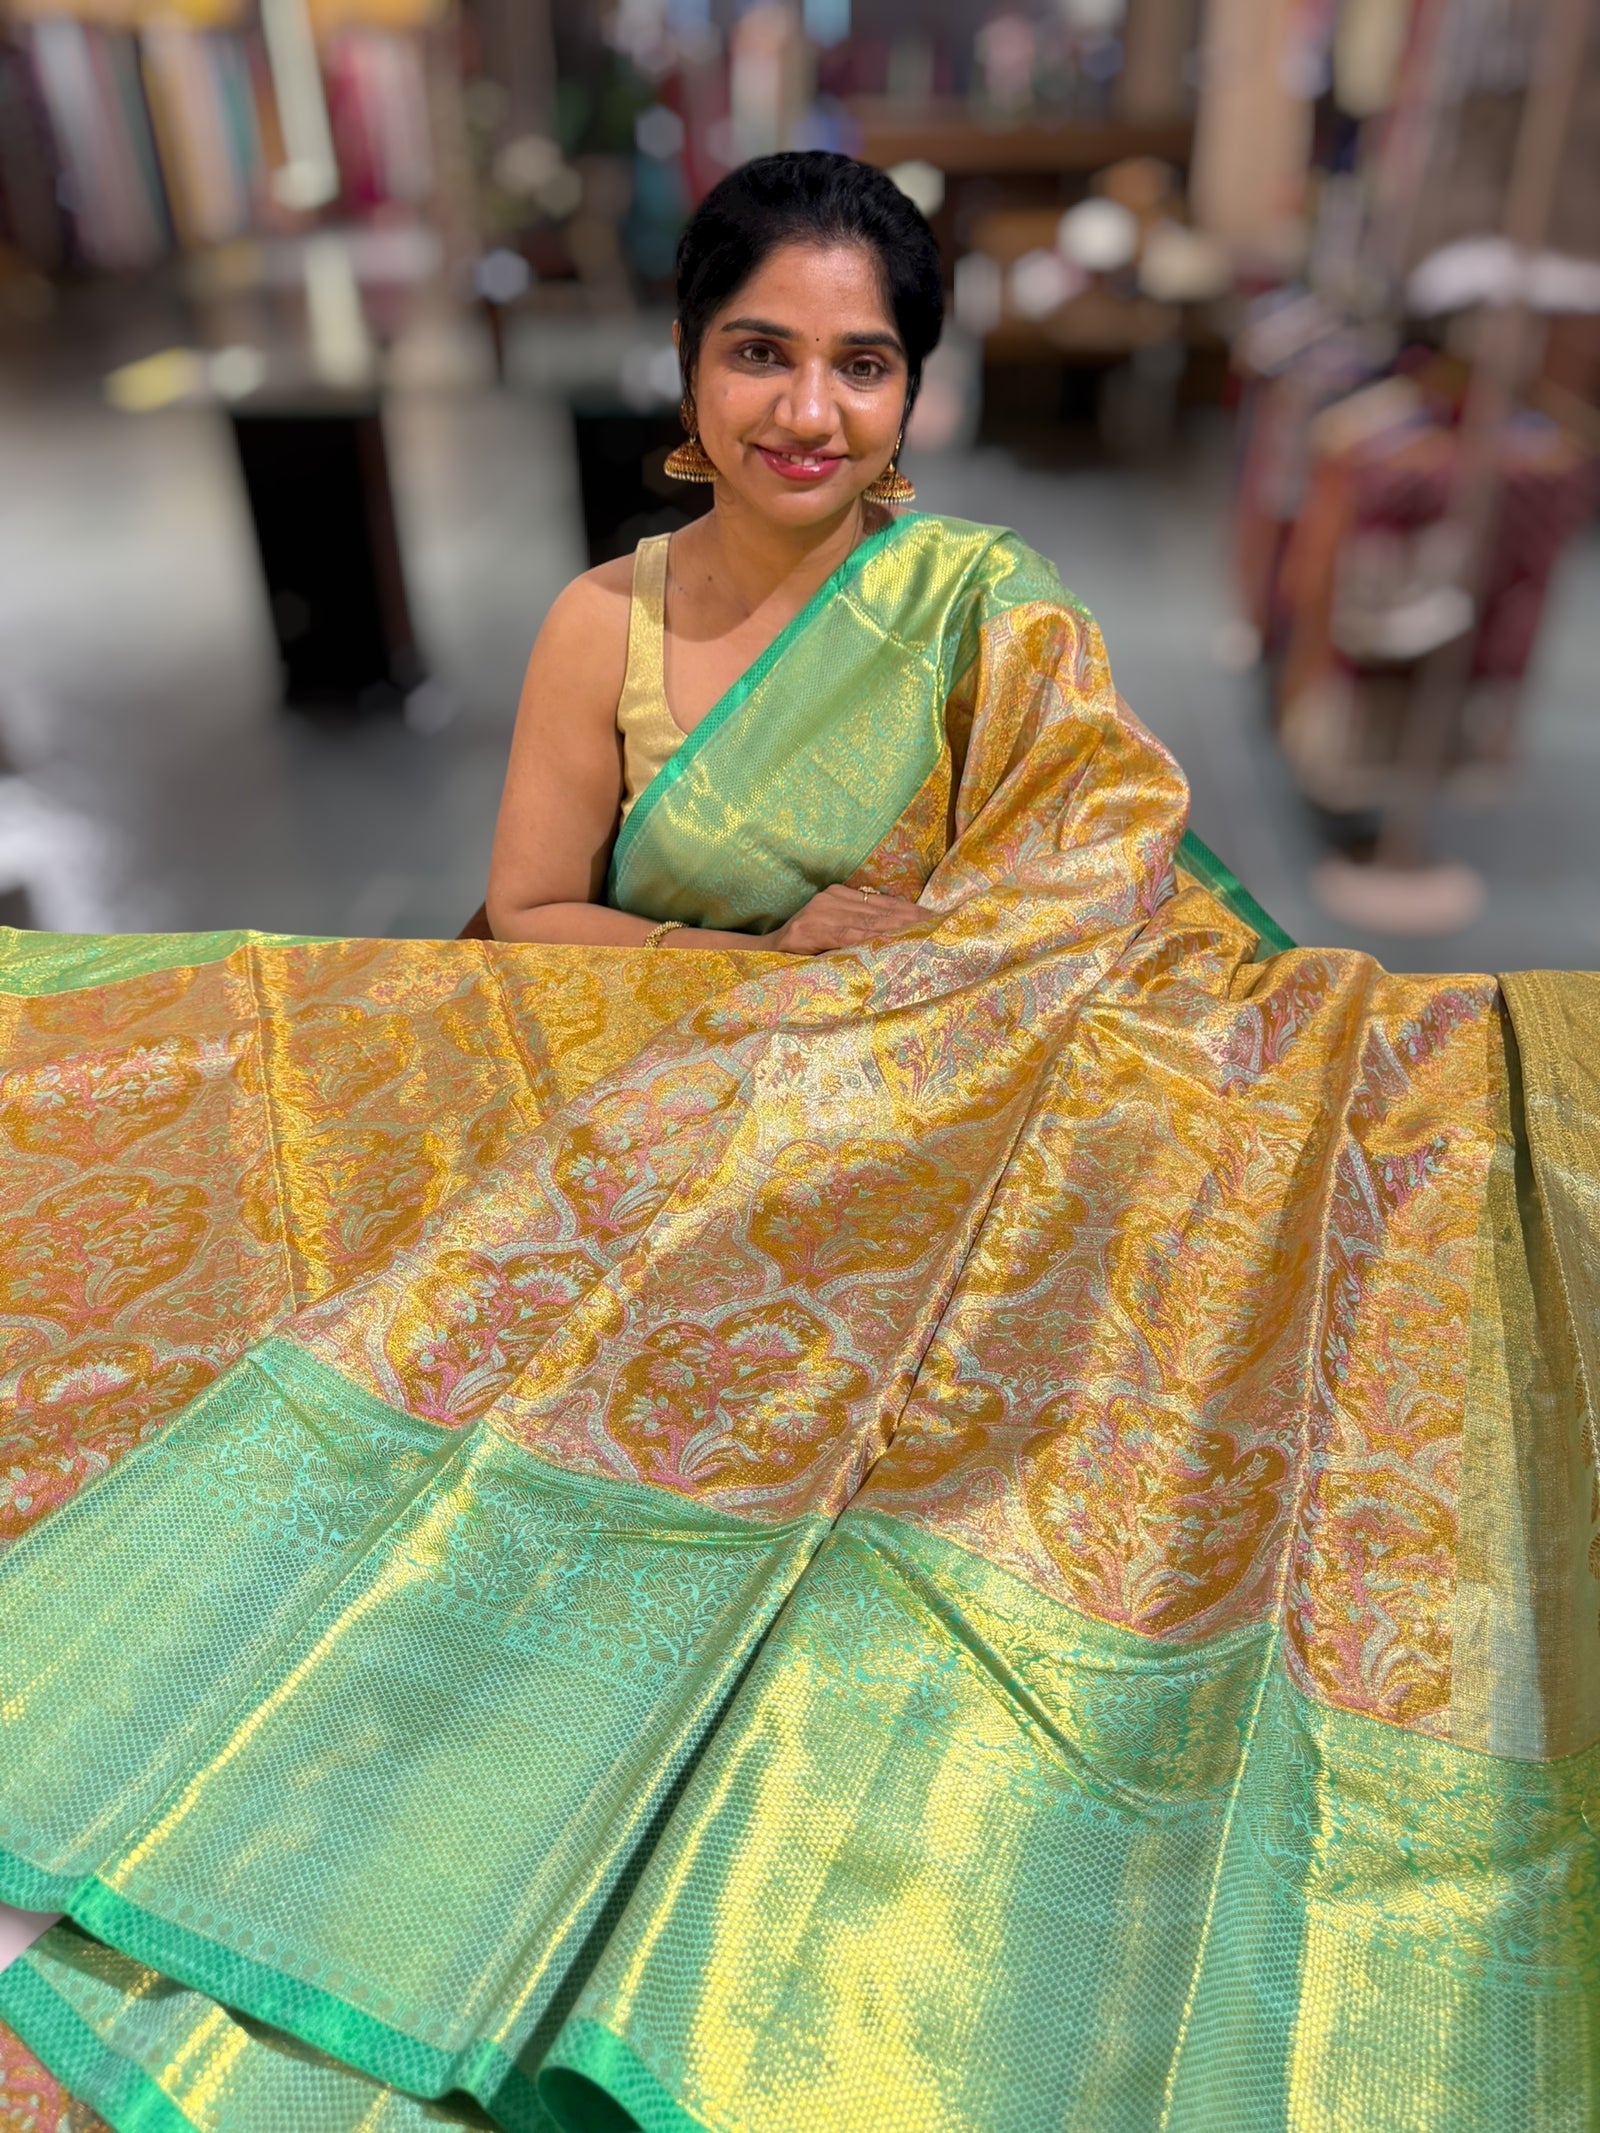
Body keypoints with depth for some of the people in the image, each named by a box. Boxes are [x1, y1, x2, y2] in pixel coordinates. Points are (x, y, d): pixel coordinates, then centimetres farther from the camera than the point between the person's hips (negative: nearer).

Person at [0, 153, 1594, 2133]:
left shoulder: (992, 614, 0)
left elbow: (1119, 912, -5)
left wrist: (852, 972, -17)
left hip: (927, 1190, -1)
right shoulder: (607, 623, 4)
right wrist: (800, 959, -9)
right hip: (647, 1181, 2)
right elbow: (522, 926, 2)